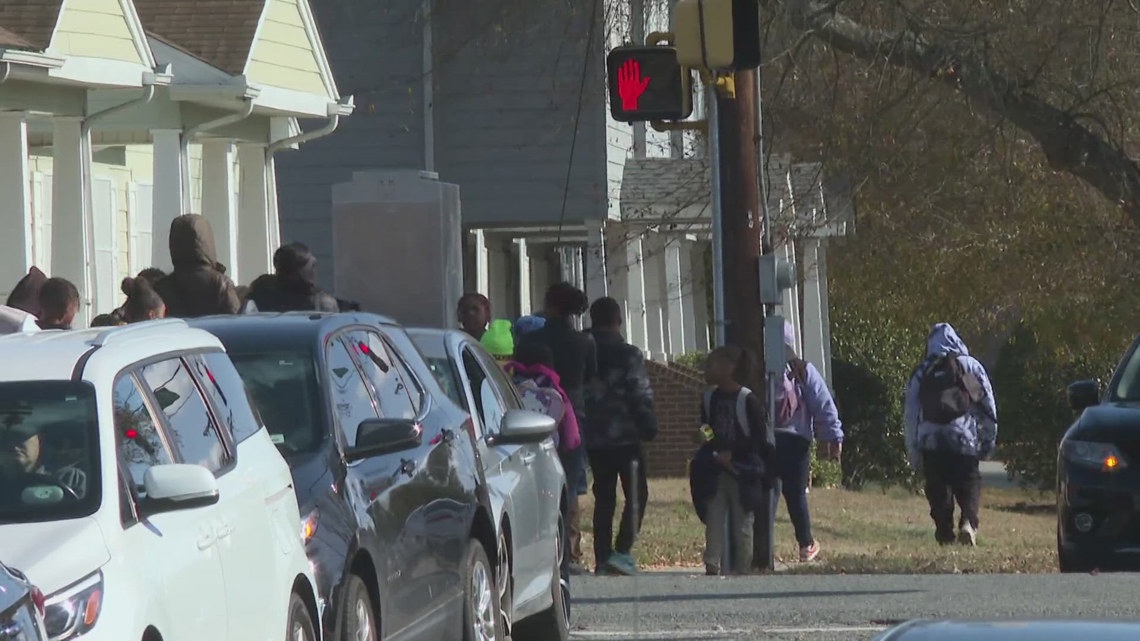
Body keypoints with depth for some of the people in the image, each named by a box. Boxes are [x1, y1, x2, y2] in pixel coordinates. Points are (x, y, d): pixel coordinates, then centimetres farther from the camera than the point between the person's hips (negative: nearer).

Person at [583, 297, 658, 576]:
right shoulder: (629, 356, -7)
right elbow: (641, 396, -10)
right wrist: (648, 427, -1)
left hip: (593, 437, 4)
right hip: (625, 435, -4)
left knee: (603, 497, 10)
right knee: (636, 493, 3)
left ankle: (603, 557, 5)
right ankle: (622, 551, -12)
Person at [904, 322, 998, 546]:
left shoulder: (921, 373, 9)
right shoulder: (971, 367, 6)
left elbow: (910, 415, 9)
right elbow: (988, 408, 6)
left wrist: (913, 451, 13)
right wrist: (988, 440, 12)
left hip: (931, 443, 1)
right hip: (965, 441, -1)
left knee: (939, 493, 9)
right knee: (969, 486, 4)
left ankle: (945, 532, 2)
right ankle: (968, 522, -19)